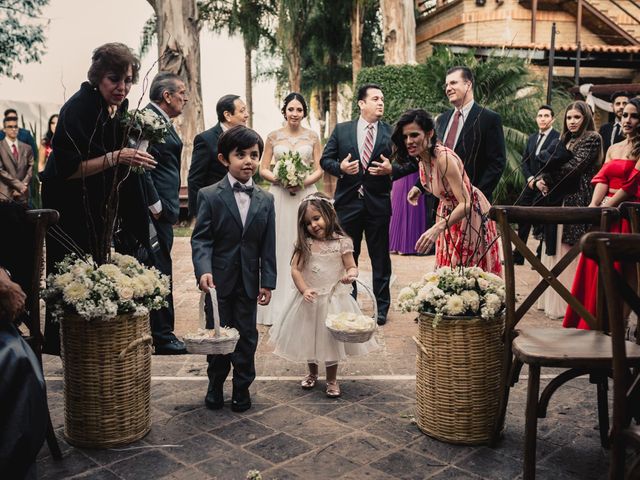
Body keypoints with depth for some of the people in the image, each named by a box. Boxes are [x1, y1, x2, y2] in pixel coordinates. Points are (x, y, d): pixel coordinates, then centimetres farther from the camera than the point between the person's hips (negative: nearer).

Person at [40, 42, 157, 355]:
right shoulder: (78, 108, -20)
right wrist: (116, 158, -32)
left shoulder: (117, 108, 4)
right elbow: (66, 169, -26)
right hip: (71, 212, -8)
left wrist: (133, 150, 0)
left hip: (99, 210, 8)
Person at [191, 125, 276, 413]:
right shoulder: (210, 196, -6)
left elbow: (268, 245, 3)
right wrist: (203, 270, -25)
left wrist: (267, 281, 0)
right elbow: (201, 238, -9)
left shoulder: (265, 200, 2)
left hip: (248, 281, 2)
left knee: (246, 335, 10)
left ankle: (242, 387, 27)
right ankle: (215, 386, 30)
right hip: (219, 279, -2)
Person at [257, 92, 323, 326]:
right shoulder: (273, 137, 7)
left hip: (306, 194, 0)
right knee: (280, 246, 0)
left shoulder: (312, 137, 8)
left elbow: (319, 170, 6)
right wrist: (280, 179, -12)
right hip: (280, 196, 0)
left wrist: (303, 182, -12)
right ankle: (278, 305, 7)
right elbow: (263, 169, 6)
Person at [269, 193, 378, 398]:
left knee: (332, 338, 7)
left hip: (334, 298, -2)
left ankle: (332, 380, 25)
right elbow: (295, 269, -5)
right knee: (309, 335, 16)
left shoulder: (342, 242, -9)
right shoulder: (304, 244, -4)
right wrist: (304, 290, -17)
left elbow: (352, 267, -6)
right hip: (309, 299, 3)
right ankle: (312, 373, 40)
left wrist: (351, 274, -29)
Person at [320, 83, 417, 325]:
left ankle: (381, 307, 23)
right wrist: (340, 167, -14)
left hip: (378, 204, -1)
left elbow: (410, 163, 0)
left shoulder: (392, 132, 0)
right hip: (348, 202, 1)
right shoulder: (341, 130, 3)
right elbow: (325, 159, 5)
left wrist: (391, 170, -17)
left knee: (380, 257, 8)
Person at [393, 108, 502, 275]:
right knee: (448, 268, 13)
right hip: (448, 212, 8)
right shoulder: (421, 157, -6)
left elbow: (466, 204, -38)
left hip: (470, 213, -8)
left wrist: (437, 227, -48)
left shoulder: (444, 157, -31)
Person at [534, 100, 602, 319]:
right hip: (558, 200, 7)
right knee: (554, 249, 8)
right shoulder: (565, 139, 19)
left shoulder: (592, 138, -3)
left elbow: (575, 166, -13)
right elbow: (550, 164, 12)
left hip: (575, 200, -7)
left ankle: (568, 303, 0)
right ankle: (552, 300, 15)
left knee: (568, 252, -7)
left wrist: (547, 180, -6)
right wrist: (541, 179, -9)